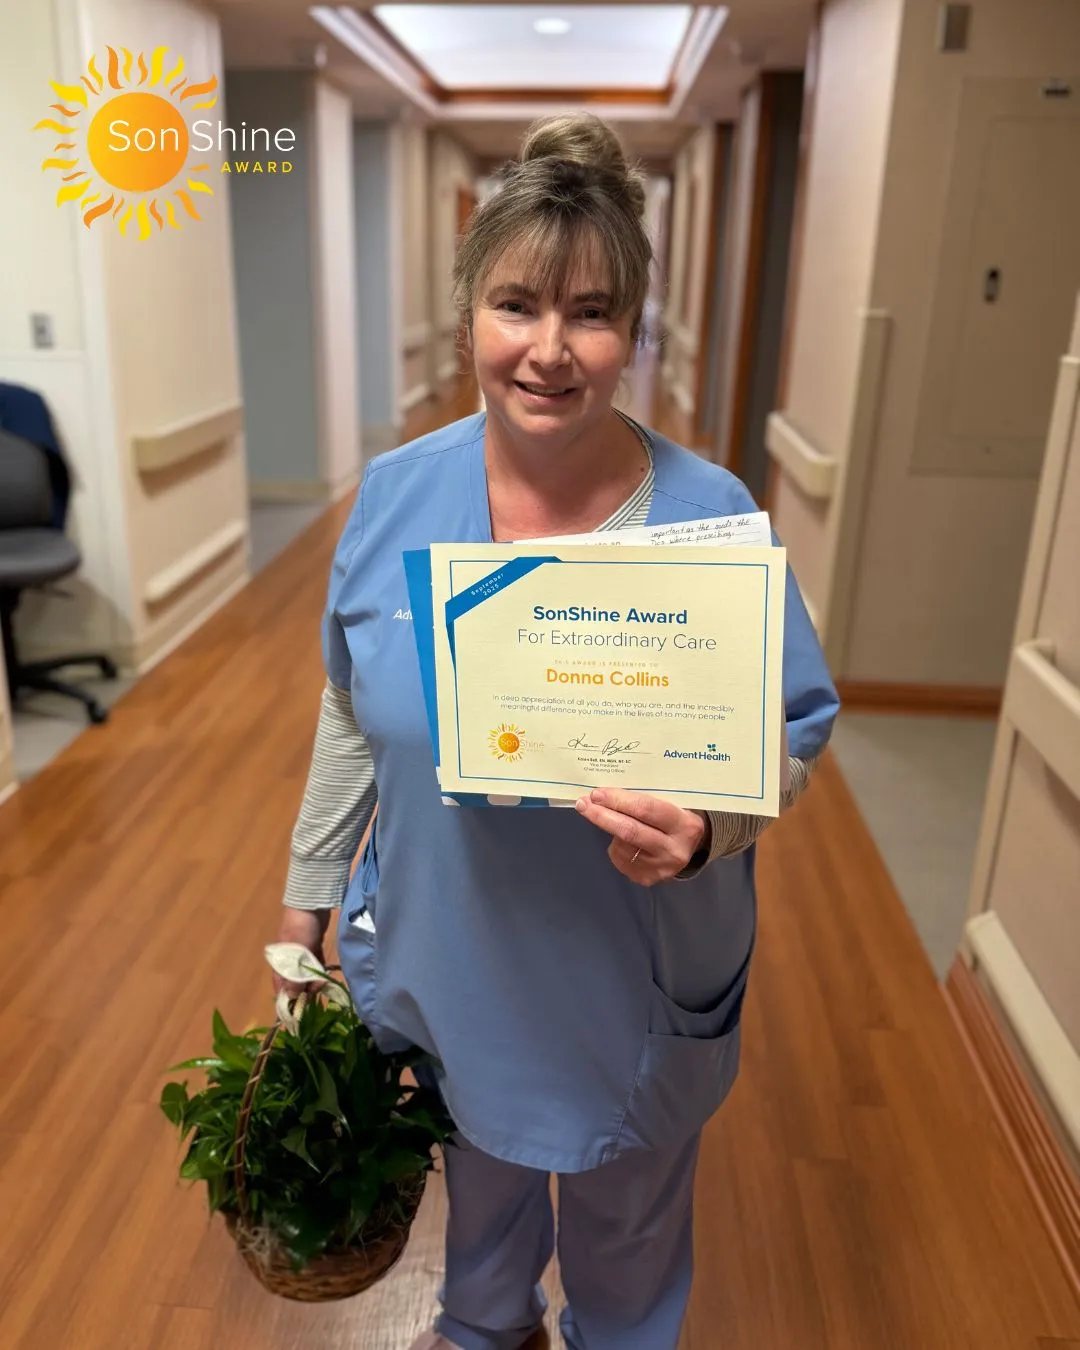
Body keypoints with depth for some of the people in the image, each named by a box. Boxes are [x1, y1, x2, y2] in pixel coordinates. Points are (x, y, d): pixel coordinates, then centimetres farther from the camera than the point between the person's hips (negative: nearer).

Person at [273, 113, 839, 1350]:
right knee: (479, 1164, 32)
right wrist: (312, 882, 6)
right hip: (444, 955, 3)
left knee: (625, 1210, 26)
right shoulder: (396, 494, -11)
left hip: (635, 980, -2)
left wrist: (703, 826, -33)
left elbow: (793, 735, -12)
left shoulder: (709, 516, -21)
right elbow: (354, 715, 0)